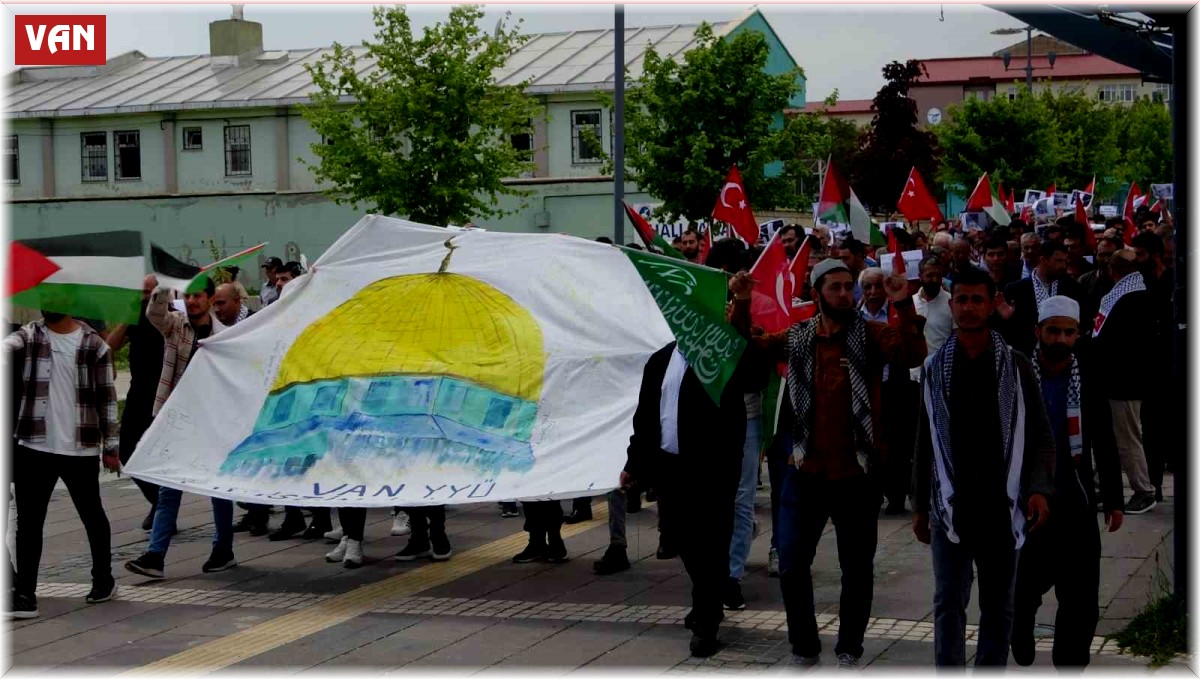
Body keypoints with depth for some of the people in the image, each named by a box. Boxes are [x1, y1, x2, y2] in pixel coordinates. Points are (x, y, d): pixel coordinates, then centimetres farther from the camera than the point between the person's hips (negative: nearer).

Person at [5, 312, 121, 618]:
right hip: (33, 447, 1)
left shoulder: (93, 344, 0)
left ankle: (103, 578, 32)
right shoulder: (28, 336, 2)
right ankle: (24, 594, 2)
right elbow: (8, 347, -22)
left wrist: (110, 447, 2)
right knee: (29, 521, 0)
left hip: (80, 449, -1)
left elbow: (107, 397, 3)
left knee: (92, 514, 14)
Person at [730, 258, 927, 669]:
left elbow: (912, 356, -20)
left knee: (857, 568, 9)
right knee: (792, 565, 5)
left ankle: (849, 650, 25)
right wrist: (741, 306, -4)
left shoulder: (871, 335, -5)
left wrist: (903, 307, -33)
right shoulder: (797, 338, 4)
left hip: (857, 473, -2)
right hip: (806, 471, 2)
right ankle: (804, 648, 22)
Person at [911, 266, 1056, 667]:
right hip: (950, 505, 0)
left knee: (998, 605, 8)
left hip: (1001, 506, 0)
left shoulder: (1015, 366, 3)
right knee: (949, 601, -4)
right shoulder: (935, 368, 6)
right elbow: (924, 442, 10)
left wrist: (1039, 488, -12)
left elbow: (1040, 437, 2)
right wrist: (920, 506, 9)